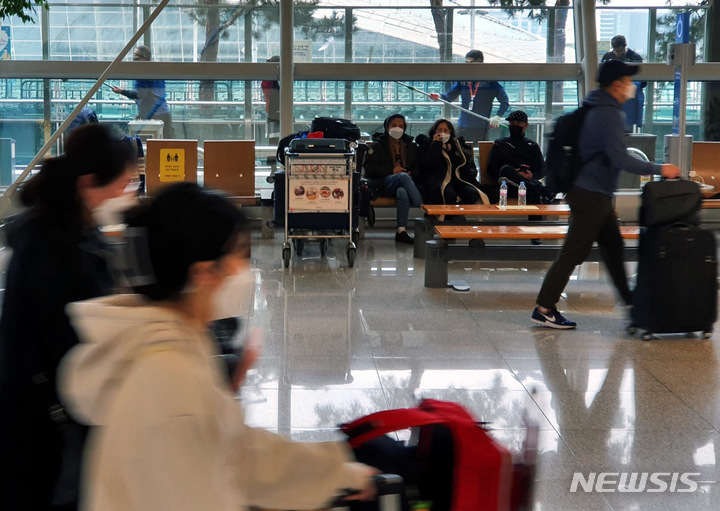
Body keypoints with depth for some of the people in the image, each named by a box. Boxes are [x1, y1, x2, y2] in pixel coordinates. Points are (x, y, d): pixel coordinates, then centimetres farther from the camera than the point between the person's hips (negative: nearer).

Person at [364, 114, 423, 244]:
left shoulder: (411, 146, 24)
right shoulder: (378, 145, 13)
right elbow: (369, 168, 1)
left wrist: (411, 173, -3)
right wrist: (392, 171, -8)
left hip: (406, 181, 2)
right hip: (383, 183, -2)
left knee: (402, 192, -38)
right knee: (403, 177, -37)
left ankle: (401, 232, -44)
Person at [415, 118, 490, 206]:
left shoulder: (458, 144, 22)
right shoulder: (427, 144, 12)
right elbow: (427, 165, -7)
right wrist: (436, 143, -3)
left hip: (459, 179, 4)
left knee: (472, 193, -29)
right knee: (449, 195, -37)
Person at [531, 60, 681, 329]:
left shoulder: (599, 109, 12)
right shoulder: (608, 113, -19)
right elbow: (620, 158, -26)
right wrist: (659, 169, -20)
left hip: (596, 195, 10)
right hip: (591, 195, -10)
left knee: (613, 246, 17)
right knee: (573, 252, -6)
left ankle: (629, 300, 27)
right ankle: (544, 309, -1)